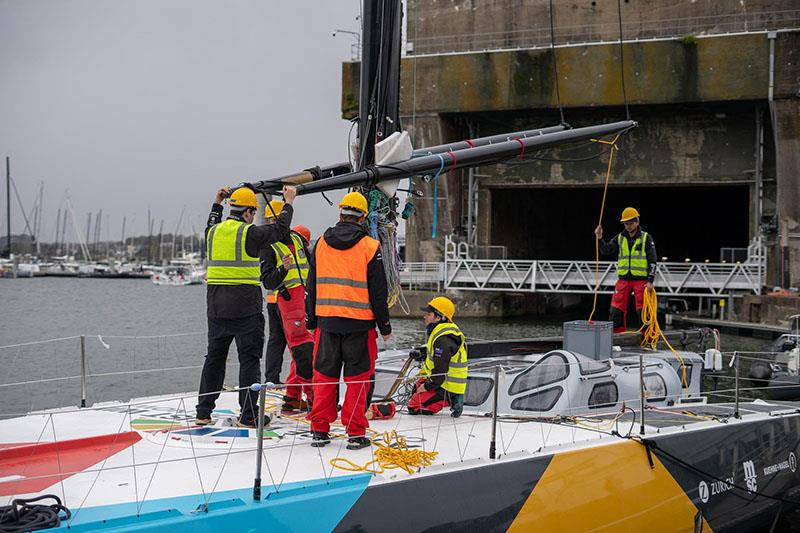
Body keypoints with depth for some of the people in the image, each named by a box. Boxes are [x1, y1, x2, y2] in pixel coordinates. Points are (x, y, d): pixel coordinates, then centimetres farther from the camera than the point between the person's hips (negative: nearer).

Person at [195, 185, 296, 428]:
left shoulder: (213, 232, 7)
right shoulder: (249, 233, -10)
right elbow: (279, 230, 3)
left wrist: (217, 204, 43)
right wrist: (288, 203, 16)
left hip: (216, 306, 6)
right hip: (245, 307, -6)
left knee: (214, 357, 14)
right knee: (249, 360, 1)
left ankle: (203, 412, 15)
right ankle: (248, 415, 0)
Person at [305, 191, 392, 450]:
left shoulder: (321, 244, 4)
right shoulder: (369, 247, -6)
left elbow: (312, 286, 10)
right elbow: (378, 291, -4)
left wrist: (311, 320, 19)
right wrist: (385, 325, 5)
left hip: (327, 321, 3)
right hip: (359, 322, -3)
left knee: (325, 374, 11)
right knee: (358, 377, 4)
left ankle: (319, 430, 12)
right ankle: (356, 433, 3)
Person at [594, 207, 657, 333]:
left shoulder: (646, 238, 1)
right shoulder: (619, 238, 11)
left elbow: (652, 260, -2)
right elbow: (606, 251, 3)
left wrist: (650, 281, -9)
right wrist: (599, 238, -14)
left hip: (641, 280, -3)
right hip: (623, 279, 3)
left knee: (643, 311, -3)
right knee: (616, 310, -1)